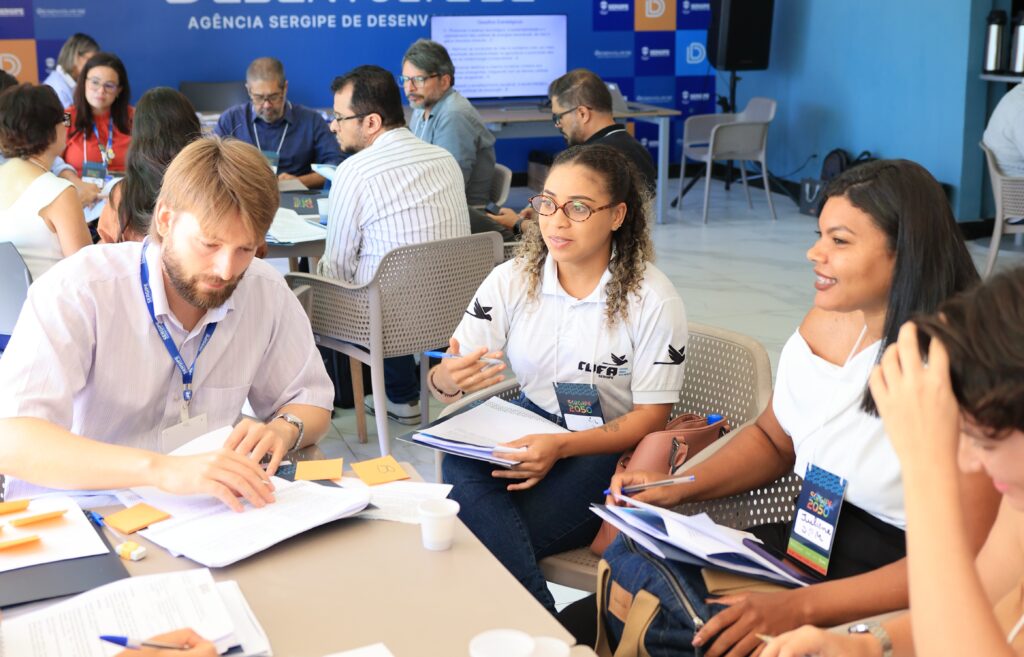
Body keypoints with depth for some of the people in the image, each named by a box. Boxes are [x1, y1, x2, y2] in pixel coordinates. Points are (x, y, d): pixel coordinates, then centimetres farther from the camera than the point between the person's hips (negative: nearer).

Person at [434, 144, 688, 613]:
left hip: (609, 447, -5)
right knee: (460, 466, -30)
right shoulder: (511, 280, 0)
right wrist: (446, 381, -31)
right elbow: (446, 381, -3)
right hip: (531, 420, 5)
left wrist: (561, 447, -27)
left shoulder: (653, 301, -11)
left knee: (487, 535, -29)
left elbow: (651, 417, -9)